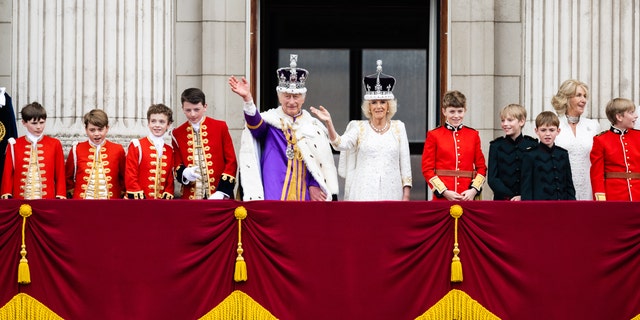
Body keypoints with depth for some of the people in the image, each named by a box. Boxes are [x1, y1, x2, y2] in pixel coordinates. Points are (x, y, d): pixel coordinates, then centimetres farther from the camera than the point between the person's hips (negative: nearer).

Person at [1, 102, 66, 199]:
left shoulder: (55, 144, 5)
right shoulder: (14, 145, 7)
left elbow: (60, 175, 6)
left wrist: (61, 197, -2)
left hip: (48, 201, 0)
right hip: (20, 201, 0)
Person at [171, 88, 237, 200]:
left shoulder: (220, 127, 2)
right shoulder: (177, 134, 7)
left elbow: (231, 162, 1)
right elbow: (176, 165, 9)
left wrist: (222, 192, -9)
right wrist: (184, 173, -15)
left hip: (219, 196, -1)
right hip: (191, 197, 1)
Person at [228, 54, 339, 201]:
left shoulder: (313, 126, 11)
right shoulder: (270, 120, 2)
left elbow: (321, 162, 12)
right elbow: (255, 124, -21)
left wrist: (314, 185, -3)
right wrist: (247, 99, -39)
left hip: (304, 194, 3)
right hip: (275, 194, -3)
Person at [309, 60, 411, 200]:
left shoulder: (398, 127, 9)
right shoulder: (359, 127, 6)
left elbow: (405, 162, 9)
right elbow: (341, 144, -12)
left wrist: (406, 196, 3)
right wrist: (328, 122, -27)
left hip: (391, 194, 1)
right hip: (364, 194, -1)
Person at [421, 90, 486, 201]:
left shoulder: (473, 135, 10)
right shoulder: (434, 135, 2)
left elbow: (481, 167, 10)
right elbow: (427, 169, -1)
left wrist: (474, 190, -6)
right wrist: (444, 192, -11)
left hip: (467, 197, 2)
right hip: (442, 197, -2)